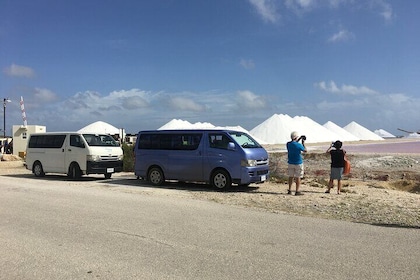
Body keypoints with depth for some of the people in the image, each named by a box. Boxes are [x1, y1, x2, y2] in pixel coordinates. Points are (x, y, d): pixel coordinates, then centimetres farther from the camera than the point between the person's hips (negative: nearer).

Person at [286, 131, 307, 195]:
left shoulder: (288, 144, -3)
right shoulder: (299, 145, -18)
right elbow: (305, 150, -1)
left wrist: (299, 139, 19)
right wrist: (303, 143, 7)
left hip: (290, 163, 5)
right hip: (298, 163, -5)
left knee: (291, 177, 13)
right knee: (298, 177, 3)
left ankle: (289, 190, 16)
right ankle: (297, 191, 5)